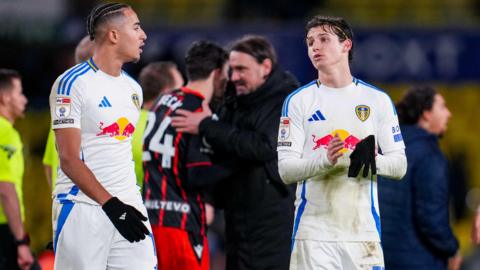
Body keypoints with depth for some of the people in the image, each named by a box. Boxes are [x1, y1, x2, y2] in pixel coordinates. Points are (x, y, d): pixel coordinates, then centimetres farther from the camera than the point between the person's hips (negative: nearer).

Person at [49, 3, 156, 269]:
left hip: (128, 204, 6)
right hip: (83, 209, -6)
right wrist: (111, 205, -19)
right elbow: (69, 159, -13)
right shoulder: (72, 83, -9)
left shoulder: (133, 88, 15)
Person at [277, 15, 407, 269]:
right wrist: (325, 158, -22)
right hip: (314, 233, -1)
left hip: (363, 229, 1)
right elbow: (286, 170, -3)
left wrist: (373, 160, -16)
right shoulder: (298, 101, 5)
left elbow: (399, 165, 7)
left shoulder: (377, 100, 9)